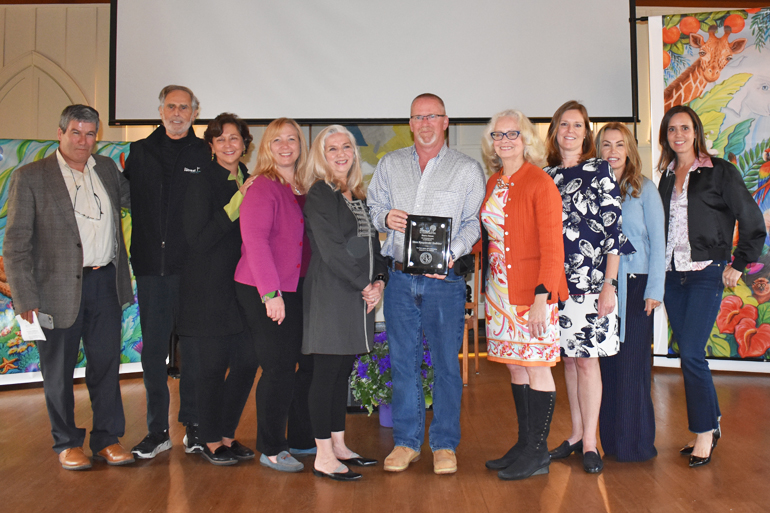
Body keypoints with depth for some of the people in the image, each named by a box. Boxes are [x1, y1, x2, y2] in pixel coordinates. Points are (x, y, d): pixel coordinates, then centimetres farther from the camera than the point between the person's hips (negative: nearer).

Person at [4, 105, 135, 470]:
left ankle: (107, 439, 24)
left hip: (106, 283, 4)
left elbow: (134, 201, 26)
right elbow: (16, 244, -6)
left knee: (106, 365, 10)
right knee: (58, 371, 9)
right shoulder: (30, 177, -4)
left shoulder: (107, 168, 10)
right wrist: (25, 298, -12)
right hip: (59, 288, -3)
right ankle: (67, 443, 26)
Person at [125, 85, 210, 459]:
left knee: (193, 347, 6)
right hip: (150, 265, 3)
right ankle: (157, 431, 18)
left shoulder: (206, 155, 2)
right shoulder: (140, 152, 11)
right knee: (153, 349, 7)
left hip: (192, 267, -2)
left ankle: (194, 426, 19)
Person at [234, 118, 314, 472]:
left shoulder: (304, 190, 13)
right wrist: (271, 293, -21)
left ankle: (300, 438, 27)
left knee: (310, 363, 10)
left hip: (297, 289, 7)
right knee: (279, 368, -2)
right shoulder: (262, 188, -9)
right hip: (263, 293, -7)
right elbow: (254, 241, -17)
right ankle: (270, 449, 15)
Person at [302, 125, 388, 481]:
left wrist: (379, 281, 1)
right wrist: (364, 285, -11)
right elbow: (331, 250, -14)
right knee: (327, 372, -4)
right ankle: (323, 457, 3)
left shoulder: (358, 196, 17)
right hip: (330, 294, -8)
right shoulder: (319, 194, -7)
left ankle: (339, 446, 22)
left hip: (360, 295, 8)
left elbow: (372, 243, 17)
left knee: (343, 371, 12)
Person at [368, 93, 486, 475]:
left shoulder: (467, 169, 5)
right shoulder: (390, 165, 13)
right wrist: (385, 218, -7)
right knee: (402, 361, 7)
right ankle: (406, 442, 20)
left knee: (446, 363, 3)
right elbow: (372, 208, 16)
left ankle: (444, 444, 17)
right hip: (400, 278, 2)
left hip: (444, 280, -2)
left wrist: (451, 254, -16)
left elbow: (473, 223, 1)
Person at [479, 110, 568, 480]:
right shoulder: (493, 184, 12)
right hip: (501, 290, 7)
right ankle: (524, 445, 23)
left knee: (536, 367, 0)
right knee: (515, 367, 12)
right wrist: (489, 286, 11)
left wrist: (542, 297, -20)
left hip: (533, 291, -7)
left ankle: (538, 454, 11)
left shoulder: (540, 183, -9)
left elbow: (552, 247, -14)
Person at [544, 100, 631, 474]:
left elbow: (613, 229, -6)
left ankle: (590, 443, 8)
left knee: (586, 358, -2)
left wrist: (609, 284, -11)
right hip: (556, 281, 4)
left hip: (590, 280, -4)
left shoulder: (599, 171, -1)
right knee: (568, 357, 10)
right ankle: (577, 434, 22)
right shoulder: (546, 175, 11)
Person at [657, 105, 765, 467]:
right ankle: (709, 427, 22)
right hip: (672, 275, 6)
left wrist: (737, 265, -5)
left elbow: (753, 222, -3)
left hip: (706, 274, -5)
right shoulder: (666, 176, 12)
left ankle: (705, 431, 5)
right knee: (688, 355, 9)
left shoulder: (720, 171, -4)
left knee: (691, 354, -10)